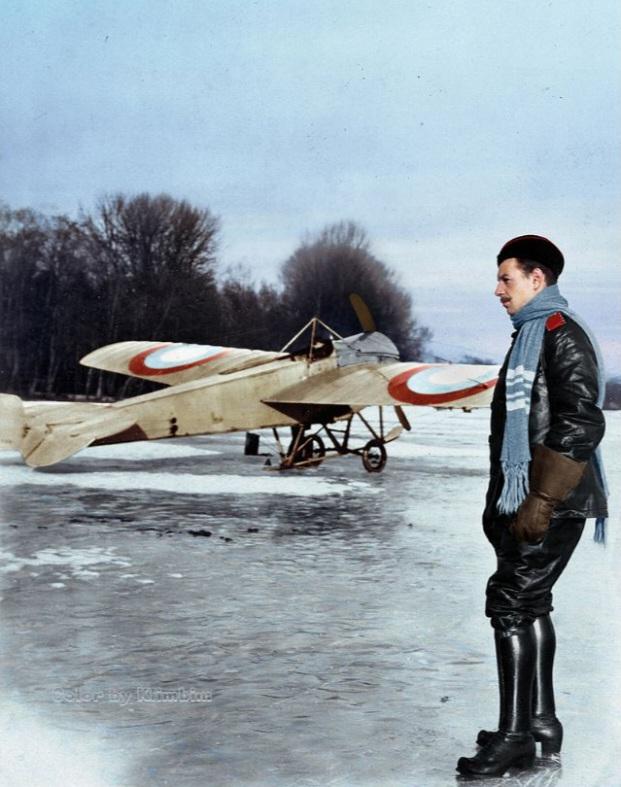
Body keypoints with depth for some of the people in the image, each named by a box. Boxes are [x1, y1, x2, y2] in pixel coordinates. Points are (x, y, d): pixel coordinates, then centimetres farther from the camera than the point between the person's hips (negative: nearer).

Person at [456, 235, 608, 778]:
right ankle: (541, 721, 23)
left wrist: (541, 500, -24)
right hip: (522, 499, 10)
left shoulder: (562, 334, -13)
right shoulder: (530, 334, 18)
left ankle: (515, 734, -4)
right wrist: (501, 501, 22)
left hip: (551, 503, -10)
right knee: (530, 602, 13)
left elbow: (580, 423, -21)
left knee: (511, 600, -9)